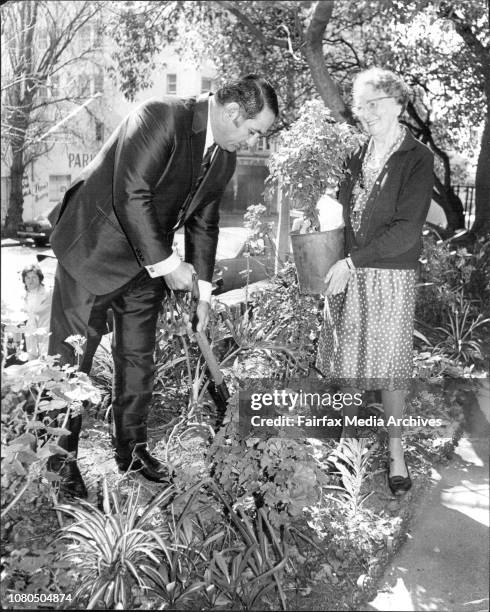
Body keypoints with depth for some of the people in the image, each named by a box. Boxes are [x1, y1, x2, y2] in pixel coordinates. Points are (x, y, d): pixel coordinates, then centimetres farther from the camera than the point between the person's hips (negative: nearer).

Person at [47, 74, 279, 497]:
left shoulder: (225, 157, 3)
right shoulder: (161, 118, -22)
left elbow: (203, 223, 11)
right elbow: (130, 195, -27)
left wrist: (203, 289, 8)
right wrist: (166, 263, -24)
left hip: (147, 264, 7)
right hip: (94, 251, -7)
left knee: (138, 359, 12)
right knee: (72, 358, 2)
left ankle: (132, 448, 28)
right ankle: (61, 458, 16)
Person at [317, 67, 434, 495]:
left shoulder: (417, 158, -6)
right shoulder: (356, 155, 8)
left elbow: (406, 230, -13)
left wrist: (352, 261, -14)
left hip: (390, 277, -4)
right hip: (346, 273, 4)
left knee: (390, 364, 4)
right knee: (346, 359, 12)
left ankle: (396, 451, 18)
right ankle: (349, 437, 31)